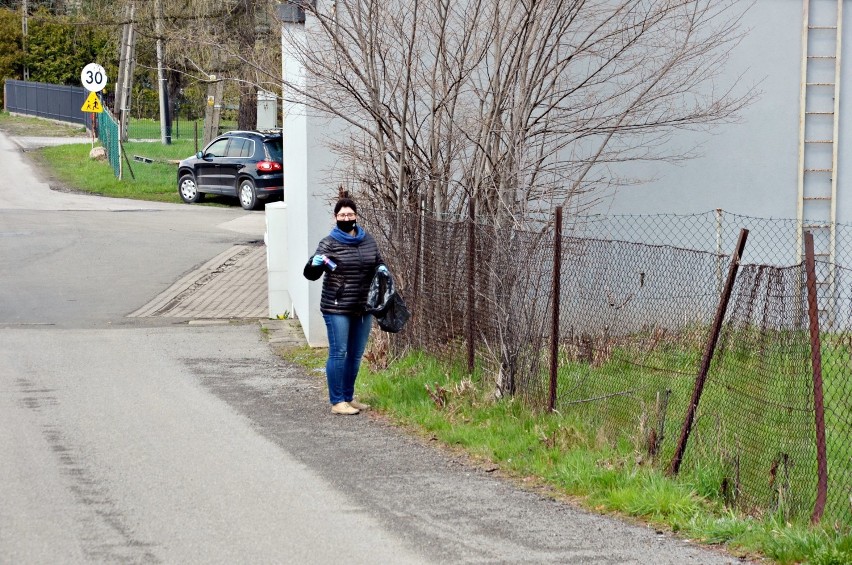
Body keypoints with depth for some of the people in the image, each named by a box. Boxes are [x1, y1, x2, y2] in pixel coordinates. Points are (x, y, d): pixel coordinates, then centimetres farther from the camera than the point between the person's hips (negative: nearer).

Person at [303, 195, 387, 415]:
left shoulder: (368, 240, 7)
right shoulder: (329, 243, -8)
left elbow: (379, 262, 22)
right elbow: (310, 274, -12)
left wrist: (382, 270, -1)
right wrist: (315, 264, -35)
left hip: (363, 308, 6)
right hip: (337, 308, -6)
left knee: (356, 355, 13)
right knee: (338, 353, -3)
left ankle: (349, 397, 25)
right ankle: (337, 401, 4)